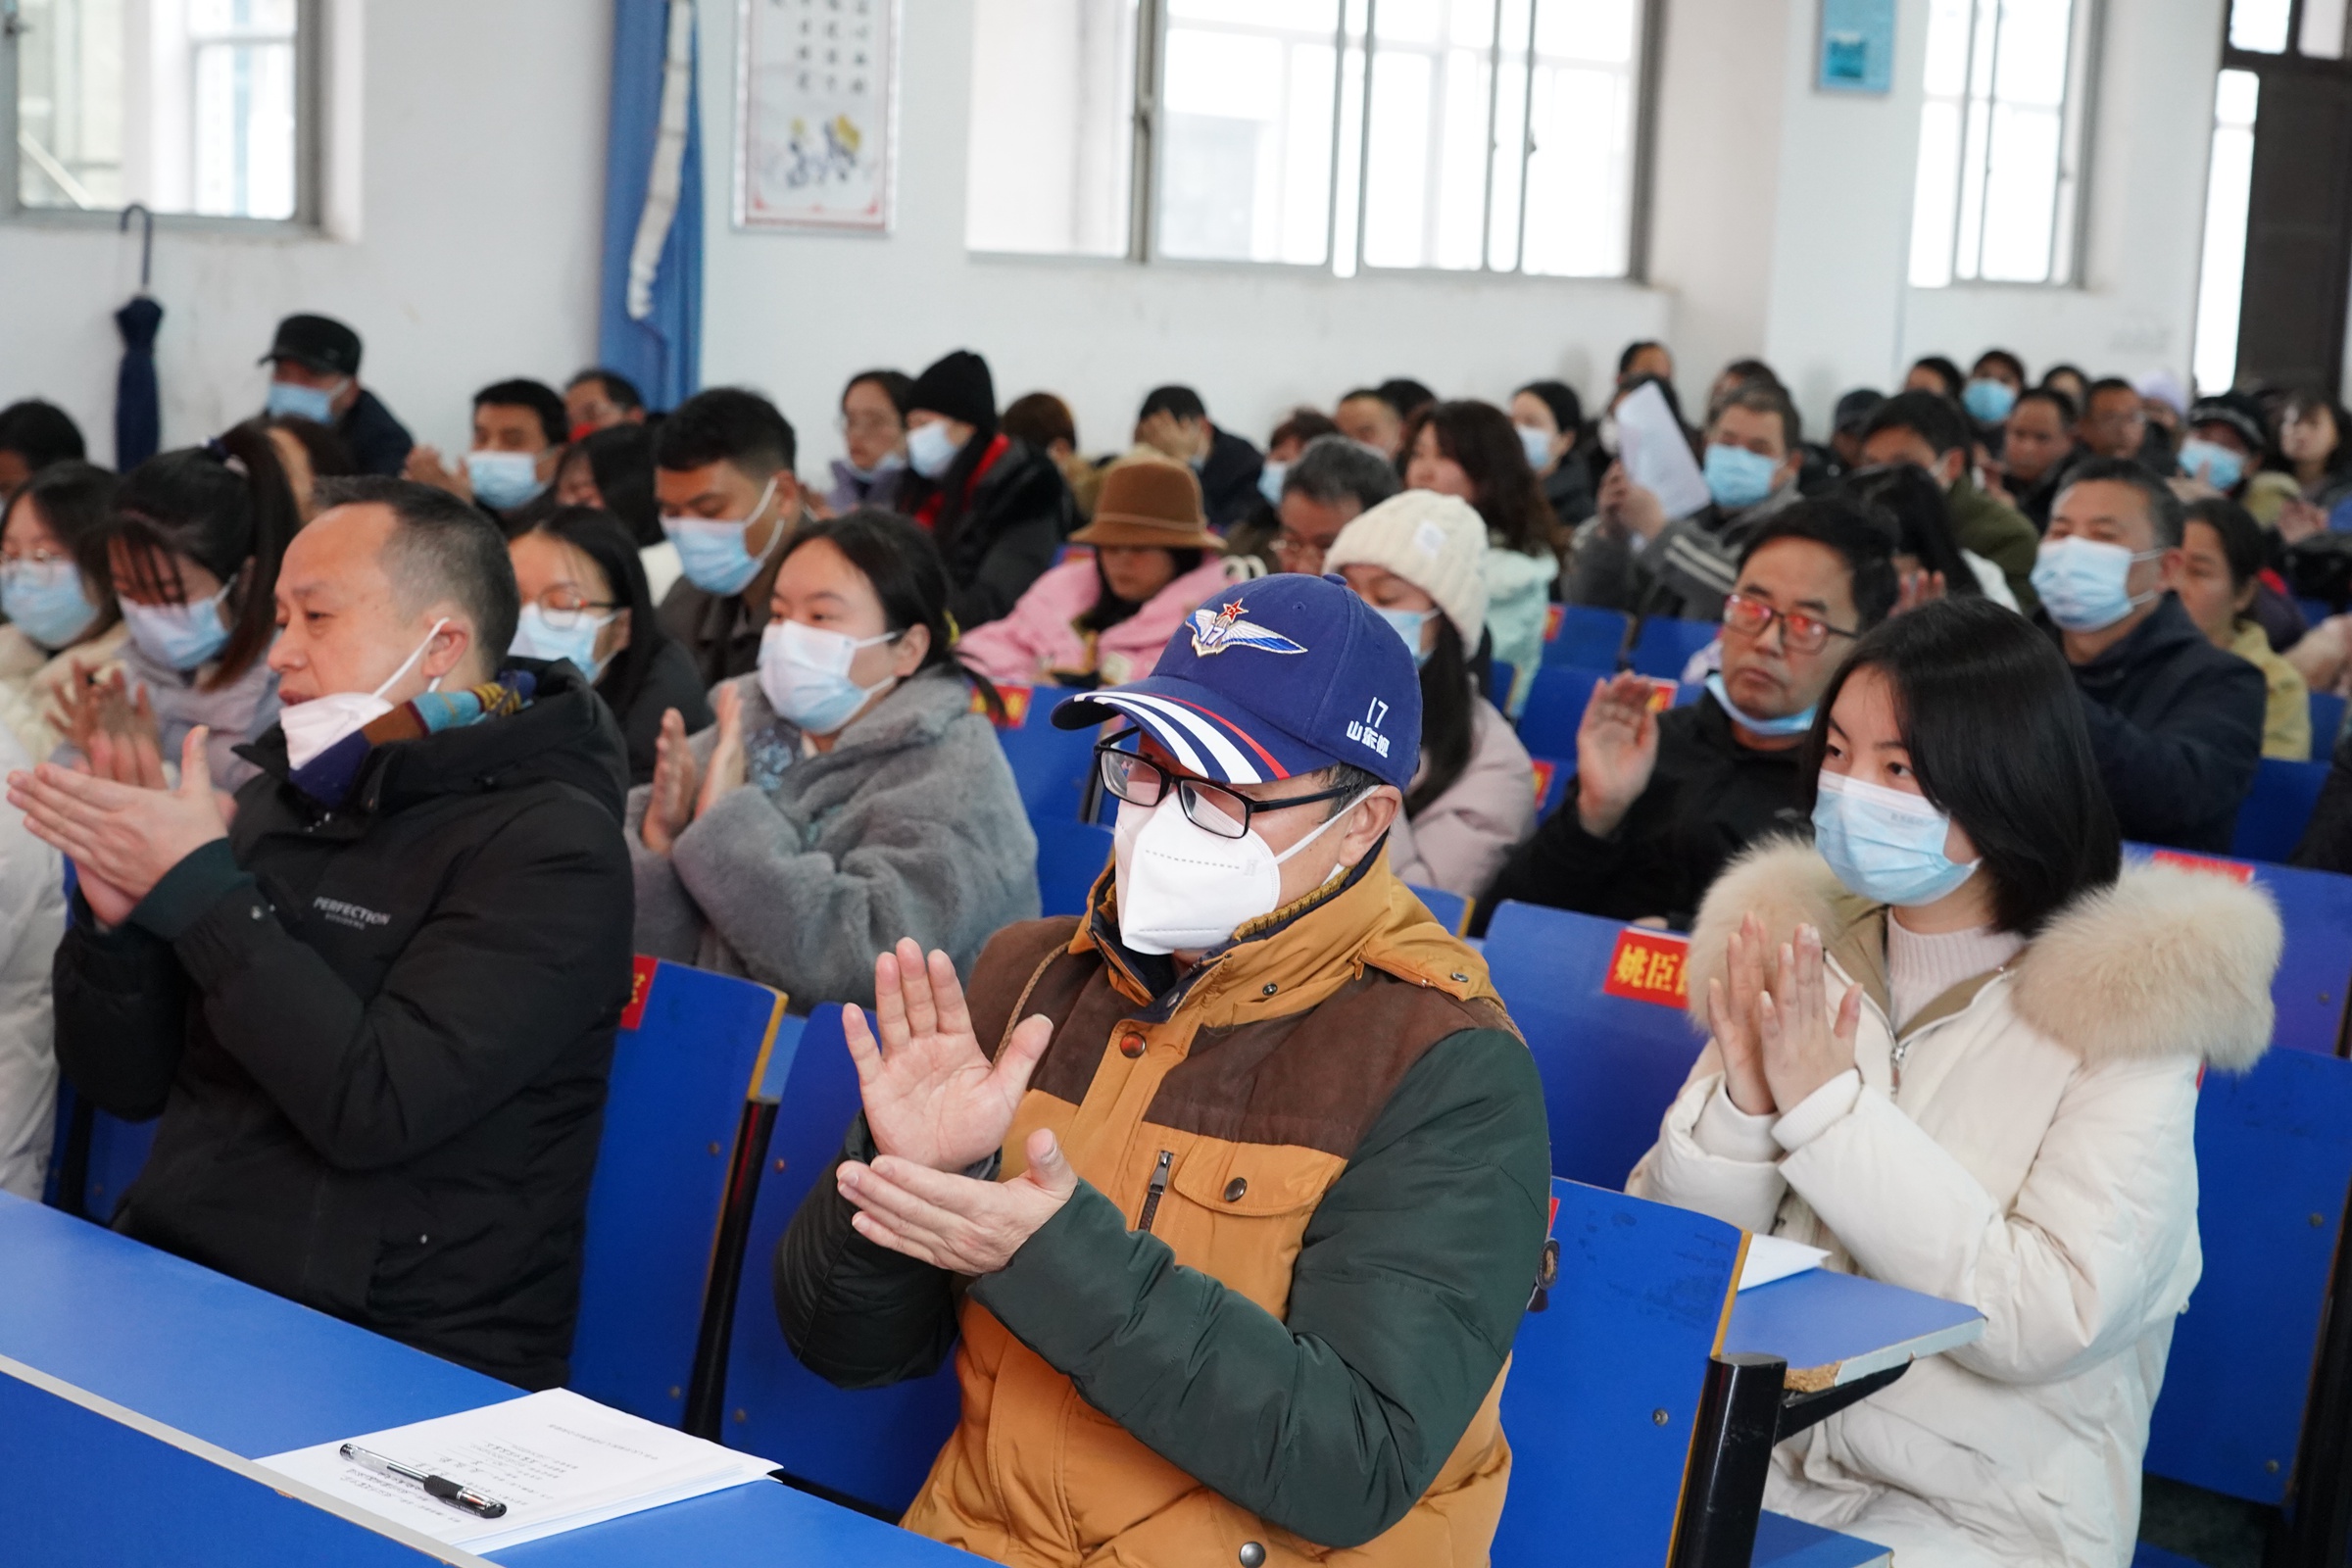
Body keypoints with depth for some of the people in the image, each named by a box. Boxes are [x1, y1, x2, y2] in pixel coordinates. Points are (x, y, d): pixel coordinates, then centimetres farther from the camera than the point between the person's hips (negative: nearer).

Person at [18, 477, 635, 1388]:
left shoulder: (550, 844, -9)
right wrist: (115, 915, -4)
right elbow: (126, 1084, 15)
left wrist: (201, 888, -16)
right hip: (164, 1296, 7)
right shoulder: (282, 799, 12)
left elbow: (373, 1106, -21)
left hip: (398, 1361, -7)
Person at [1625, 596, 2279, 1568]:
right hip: (1747, 1474, 4)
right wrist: (1741, 1098, -14)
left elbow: (2050, 1321, -18)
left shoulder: (2122, 1018, -7)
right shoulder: (1801, 957, 5)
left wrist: (1829, 1105, -18)